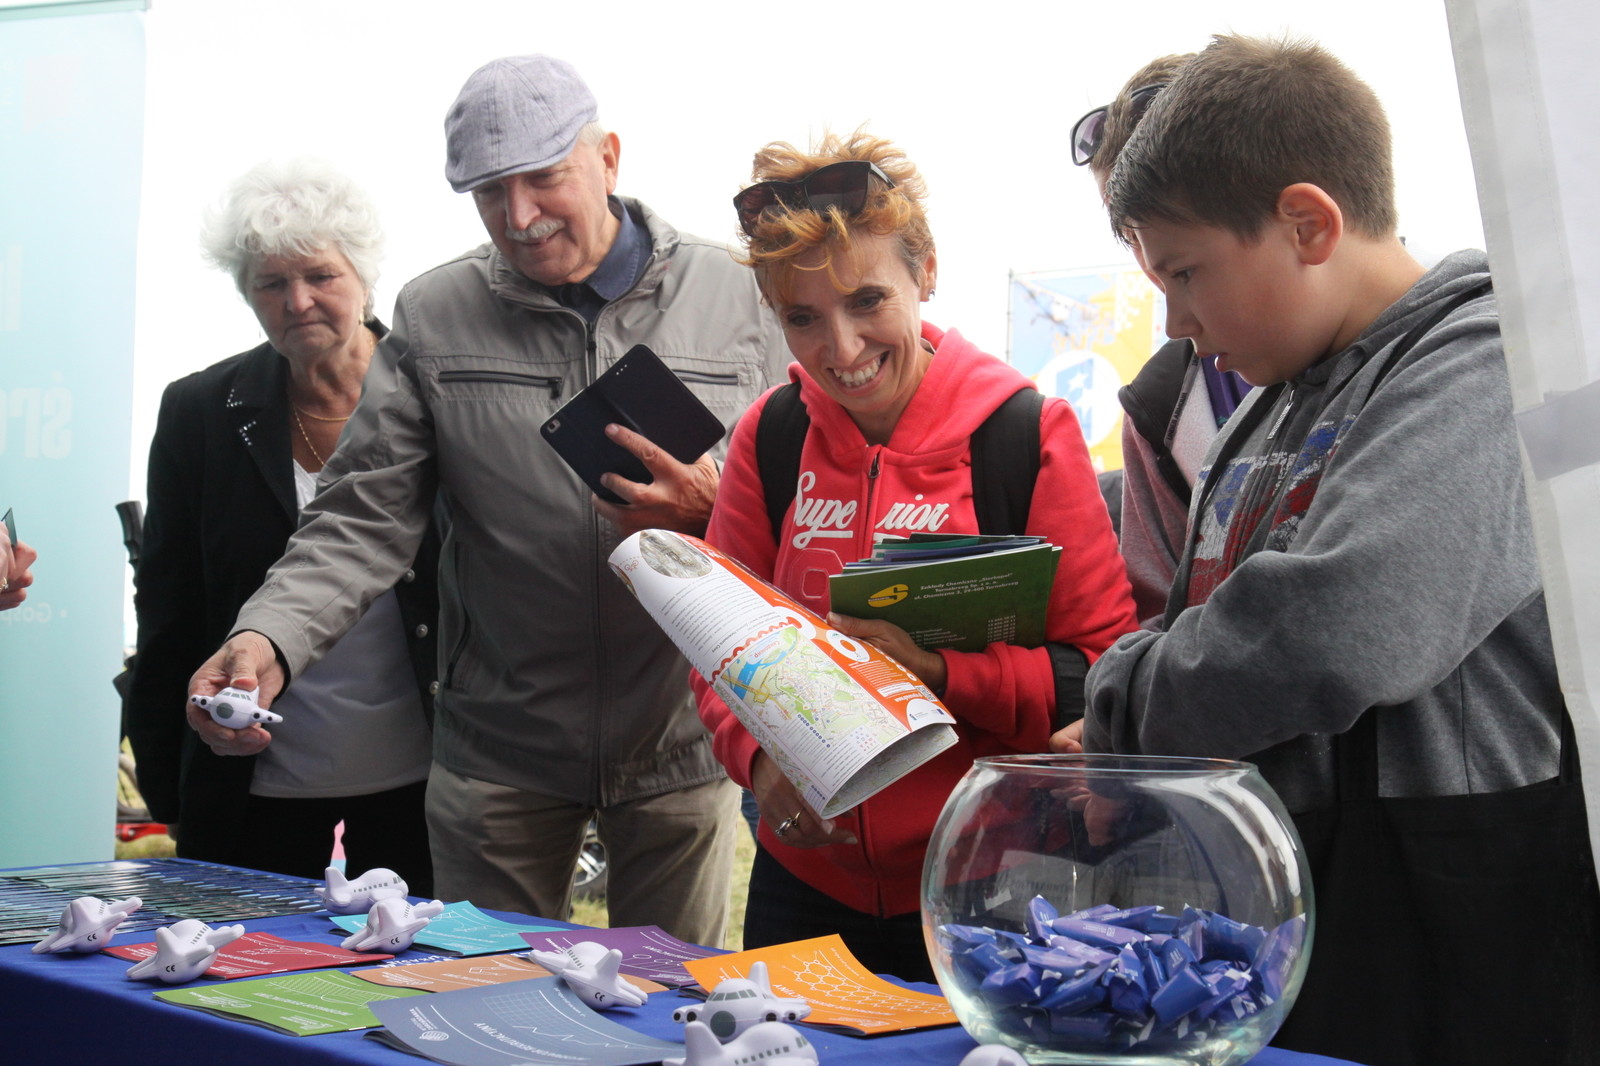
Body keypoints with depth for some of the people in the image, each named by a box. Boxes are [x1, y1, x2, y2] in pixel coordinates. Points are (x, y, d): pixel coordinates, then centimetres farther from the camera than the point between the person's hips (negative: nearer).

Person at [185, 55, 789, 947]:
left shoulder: (733, 295, 1)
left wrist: (713, 510, -16)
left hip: (684, 735, 0)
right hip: (499, 743, 1)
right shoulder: (433, 317, 1)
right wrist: (271, 637, -19)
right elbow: (365, 519, -3)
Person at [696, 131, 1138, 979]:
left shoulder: (1027, 432, -10)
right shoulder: (768, 437, 1)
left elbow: (1103, 671, -9)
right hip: (806, 873, 3)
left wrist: (943, 670, -24)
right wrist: (761, 755, -14)